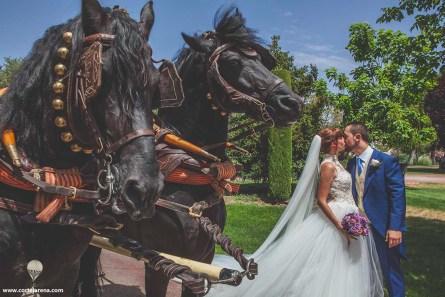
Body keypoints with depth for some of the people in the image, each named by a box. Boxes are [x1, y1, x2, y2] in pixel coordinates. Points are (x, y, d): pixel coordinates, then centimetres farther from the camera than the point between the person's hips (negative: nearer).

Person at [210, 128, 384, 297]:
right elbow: (321, 200, -20)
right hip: (334, 220, -9)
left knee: (342, 271, 15)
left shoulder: (336, 163, 11)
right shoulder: (328, 166, -16)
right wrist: (340, 226, -22)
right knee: (330, 270, -2)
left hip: (345, 219, 9)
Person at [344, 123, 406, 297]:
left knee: (391, 271, 6)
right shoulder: (351, 163, 7)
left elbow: (398, 195, -15)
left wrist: (395, 227, -20)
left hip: (382, 228, -6)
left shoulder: (387, 161, -12)